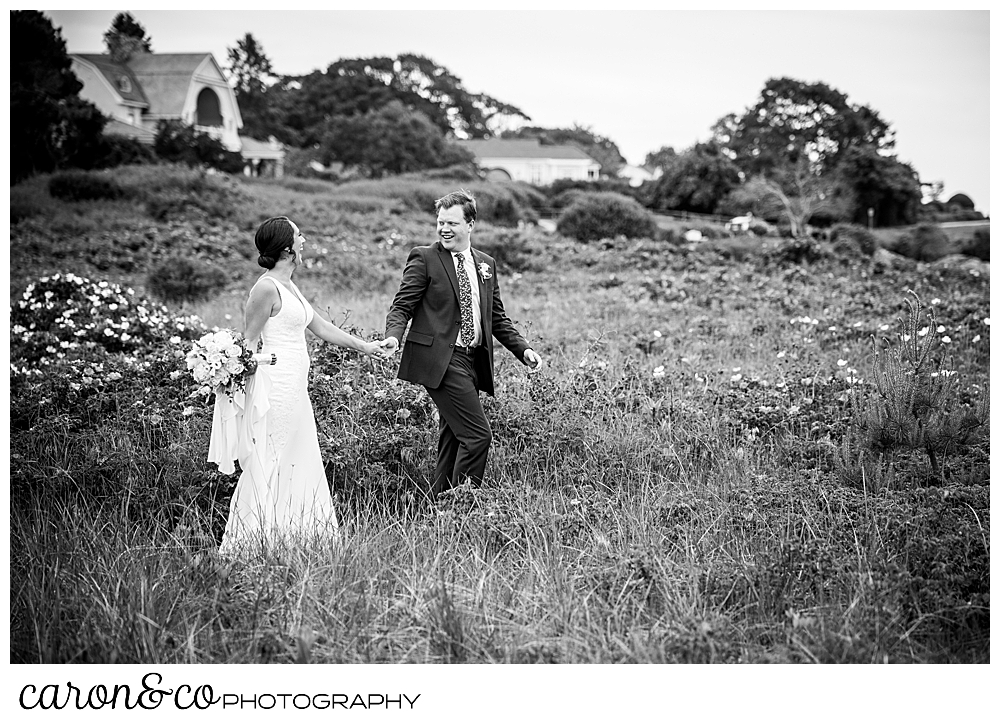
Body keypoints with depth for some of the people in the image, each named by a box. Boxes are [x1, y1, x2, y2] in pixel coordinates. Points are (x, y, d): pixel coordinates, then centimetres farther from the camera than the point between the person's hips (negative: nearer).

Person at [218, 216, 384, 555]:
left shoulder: (289, 286, 14)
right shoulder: (267, 288, -13)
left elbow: (321, 326, 23)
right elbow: (249, 343, -12)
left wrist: (363, 346, 29)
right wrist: (257, 397, -16)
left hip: (295, 389, 10)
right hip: (275, 388, -10)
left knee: (299, 465, 12)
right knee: (270, 467, -5)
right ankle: (250, 541, 2)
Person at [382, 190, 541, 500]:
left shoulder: (486, 264, 15)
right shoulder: (424, 258, -2)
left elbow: (497, 317, 19)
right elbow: (402, 305, -5)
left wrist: (522, 349, 7)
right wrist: (393, 335, -25)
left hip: (472, 361, 7)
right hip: (440, 359, -7)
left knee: (454, 439, 11)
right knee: (477, 435, -13)